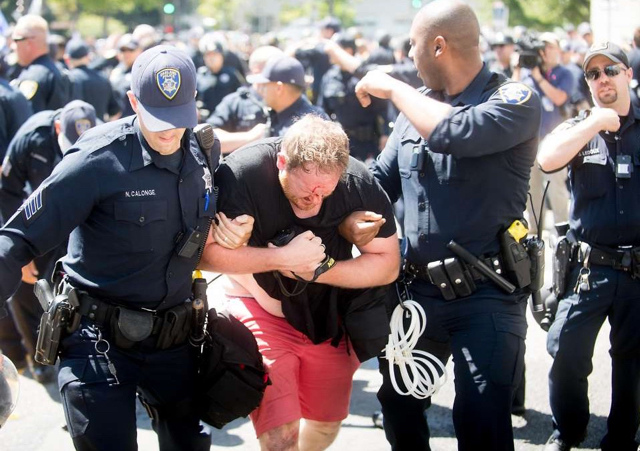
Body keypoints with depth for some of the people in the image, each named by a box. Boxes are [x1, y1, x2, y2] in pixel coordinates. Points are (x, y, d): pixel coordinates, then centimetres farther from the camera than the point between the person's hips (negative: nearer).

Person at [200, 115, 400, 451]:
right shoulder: (242, 174, -29)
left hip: (330, 315, 4)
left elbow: (387, 263, -12)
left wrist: (318, 270, -25)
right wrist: (283, 258, -32)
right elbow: (206, 252, -27)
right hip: (262, 310, -3)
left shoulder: (359, 183, -20)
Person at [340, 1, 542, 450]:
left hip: (488, 294, -7)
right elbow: (380, 180, 14)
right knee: (398, 406, 17)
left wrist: (392, 87, -16)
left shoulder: (516, 100, -11)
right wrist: (350, 218, -8)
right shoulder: (418, 106, 10)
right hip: (418, 290, 7)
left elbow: (455, 132, -30)